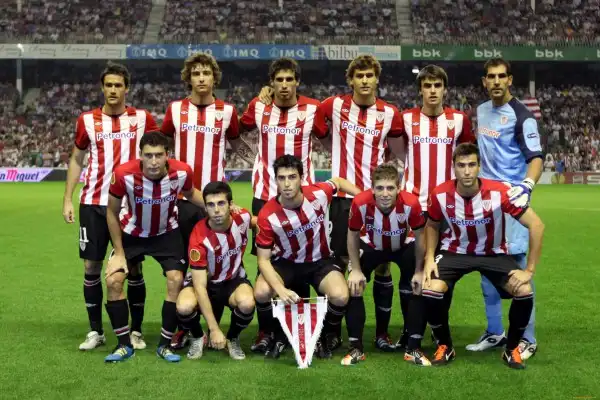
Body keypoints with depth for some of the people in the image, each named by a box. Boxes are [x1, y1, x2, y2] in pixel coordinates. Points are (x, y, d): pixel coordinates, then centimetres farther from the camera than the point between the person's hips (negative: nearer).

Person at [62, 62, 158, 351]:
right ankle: (95, 331, 17)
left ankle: (136, 331, 15)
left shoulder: (142, 118, 1)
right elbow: (76, 160, 12)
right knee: (91, 266, 4)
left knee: (133, 267, 3)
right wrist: (67, 199, 5)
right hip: (93, 204, 1)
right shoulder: (87, 120, 4)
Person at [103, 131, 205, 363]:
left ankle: (165, 345, 4)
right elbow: (112, 213, -14)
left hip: (167, 234, 0)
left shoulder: (182, 172, -26)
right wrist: (119, 253, -12)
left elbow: (190, 193, 1)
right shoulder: (124, 174, -31)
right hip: (132, 233, 0)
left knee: (176, 281, -13)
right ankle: (124, 345, 4)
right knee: (113, 281, -12)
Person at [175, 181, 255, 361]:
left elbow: (257, 223, 13)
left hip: (234, 279, 2)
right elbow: (200, 286, -30)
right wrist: (214, 329, -34)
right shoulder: (199, 237, -29)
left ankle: (233, 338, 1)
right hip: (206, 282, -2)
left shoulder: (243, 217, -17)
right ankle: (197, 337, 1)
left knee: (247, 303, -34)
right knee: (184, 307, -35)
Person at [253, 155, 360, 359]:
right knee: (261, 293, -29)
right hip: (286, 262, 0)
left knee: (340, 297, -28)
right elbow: (263, 259, -20)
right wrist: (281, 289, -35)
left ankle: (322, 336, 6)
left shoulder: (318, 194, -19)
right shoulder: (267, 215, -24)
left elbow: (338, 181, 7)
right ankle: (278, 336, 4)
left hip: (320, 261, 1)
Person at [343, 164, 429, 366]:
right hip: (372, 247, 0)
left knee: (418, 288, -12)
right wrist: (356, 270, -13)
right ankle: (356, 348, 1)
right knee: (353, 287, -12)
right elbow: (353, 236, -15)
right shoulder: (360, 203, -35)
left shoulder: (411, 203, -36)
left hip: (404, 247, 0)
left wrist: (419, 271, -11)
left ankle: (414, 348, 3)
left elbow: (419, 237, -16)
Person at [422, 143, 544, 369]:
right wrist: (429, 258, -9)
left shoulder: (499, 192, -25)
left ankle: (511, 349, 5)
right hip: (455, 251, 1)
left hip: (494, 253, -1)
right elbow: (432, 226, 5)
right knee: (430, 291, -24)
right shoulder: (440, 195, -17)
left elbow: (536, 225, -19)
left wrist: (529, 270, -19)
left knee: (524, 292, -24)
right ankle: (444, 347, 4)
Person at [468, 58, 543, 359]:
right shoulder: (481, 111, 12)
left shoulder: (521, 115, -9)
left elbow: (536, 157, -16)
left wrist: (527, 186, -33)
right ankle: (495, 332, 21)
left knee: (518, 266, -6)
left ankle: (527, 339, 3)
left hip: (511, 199, -7)